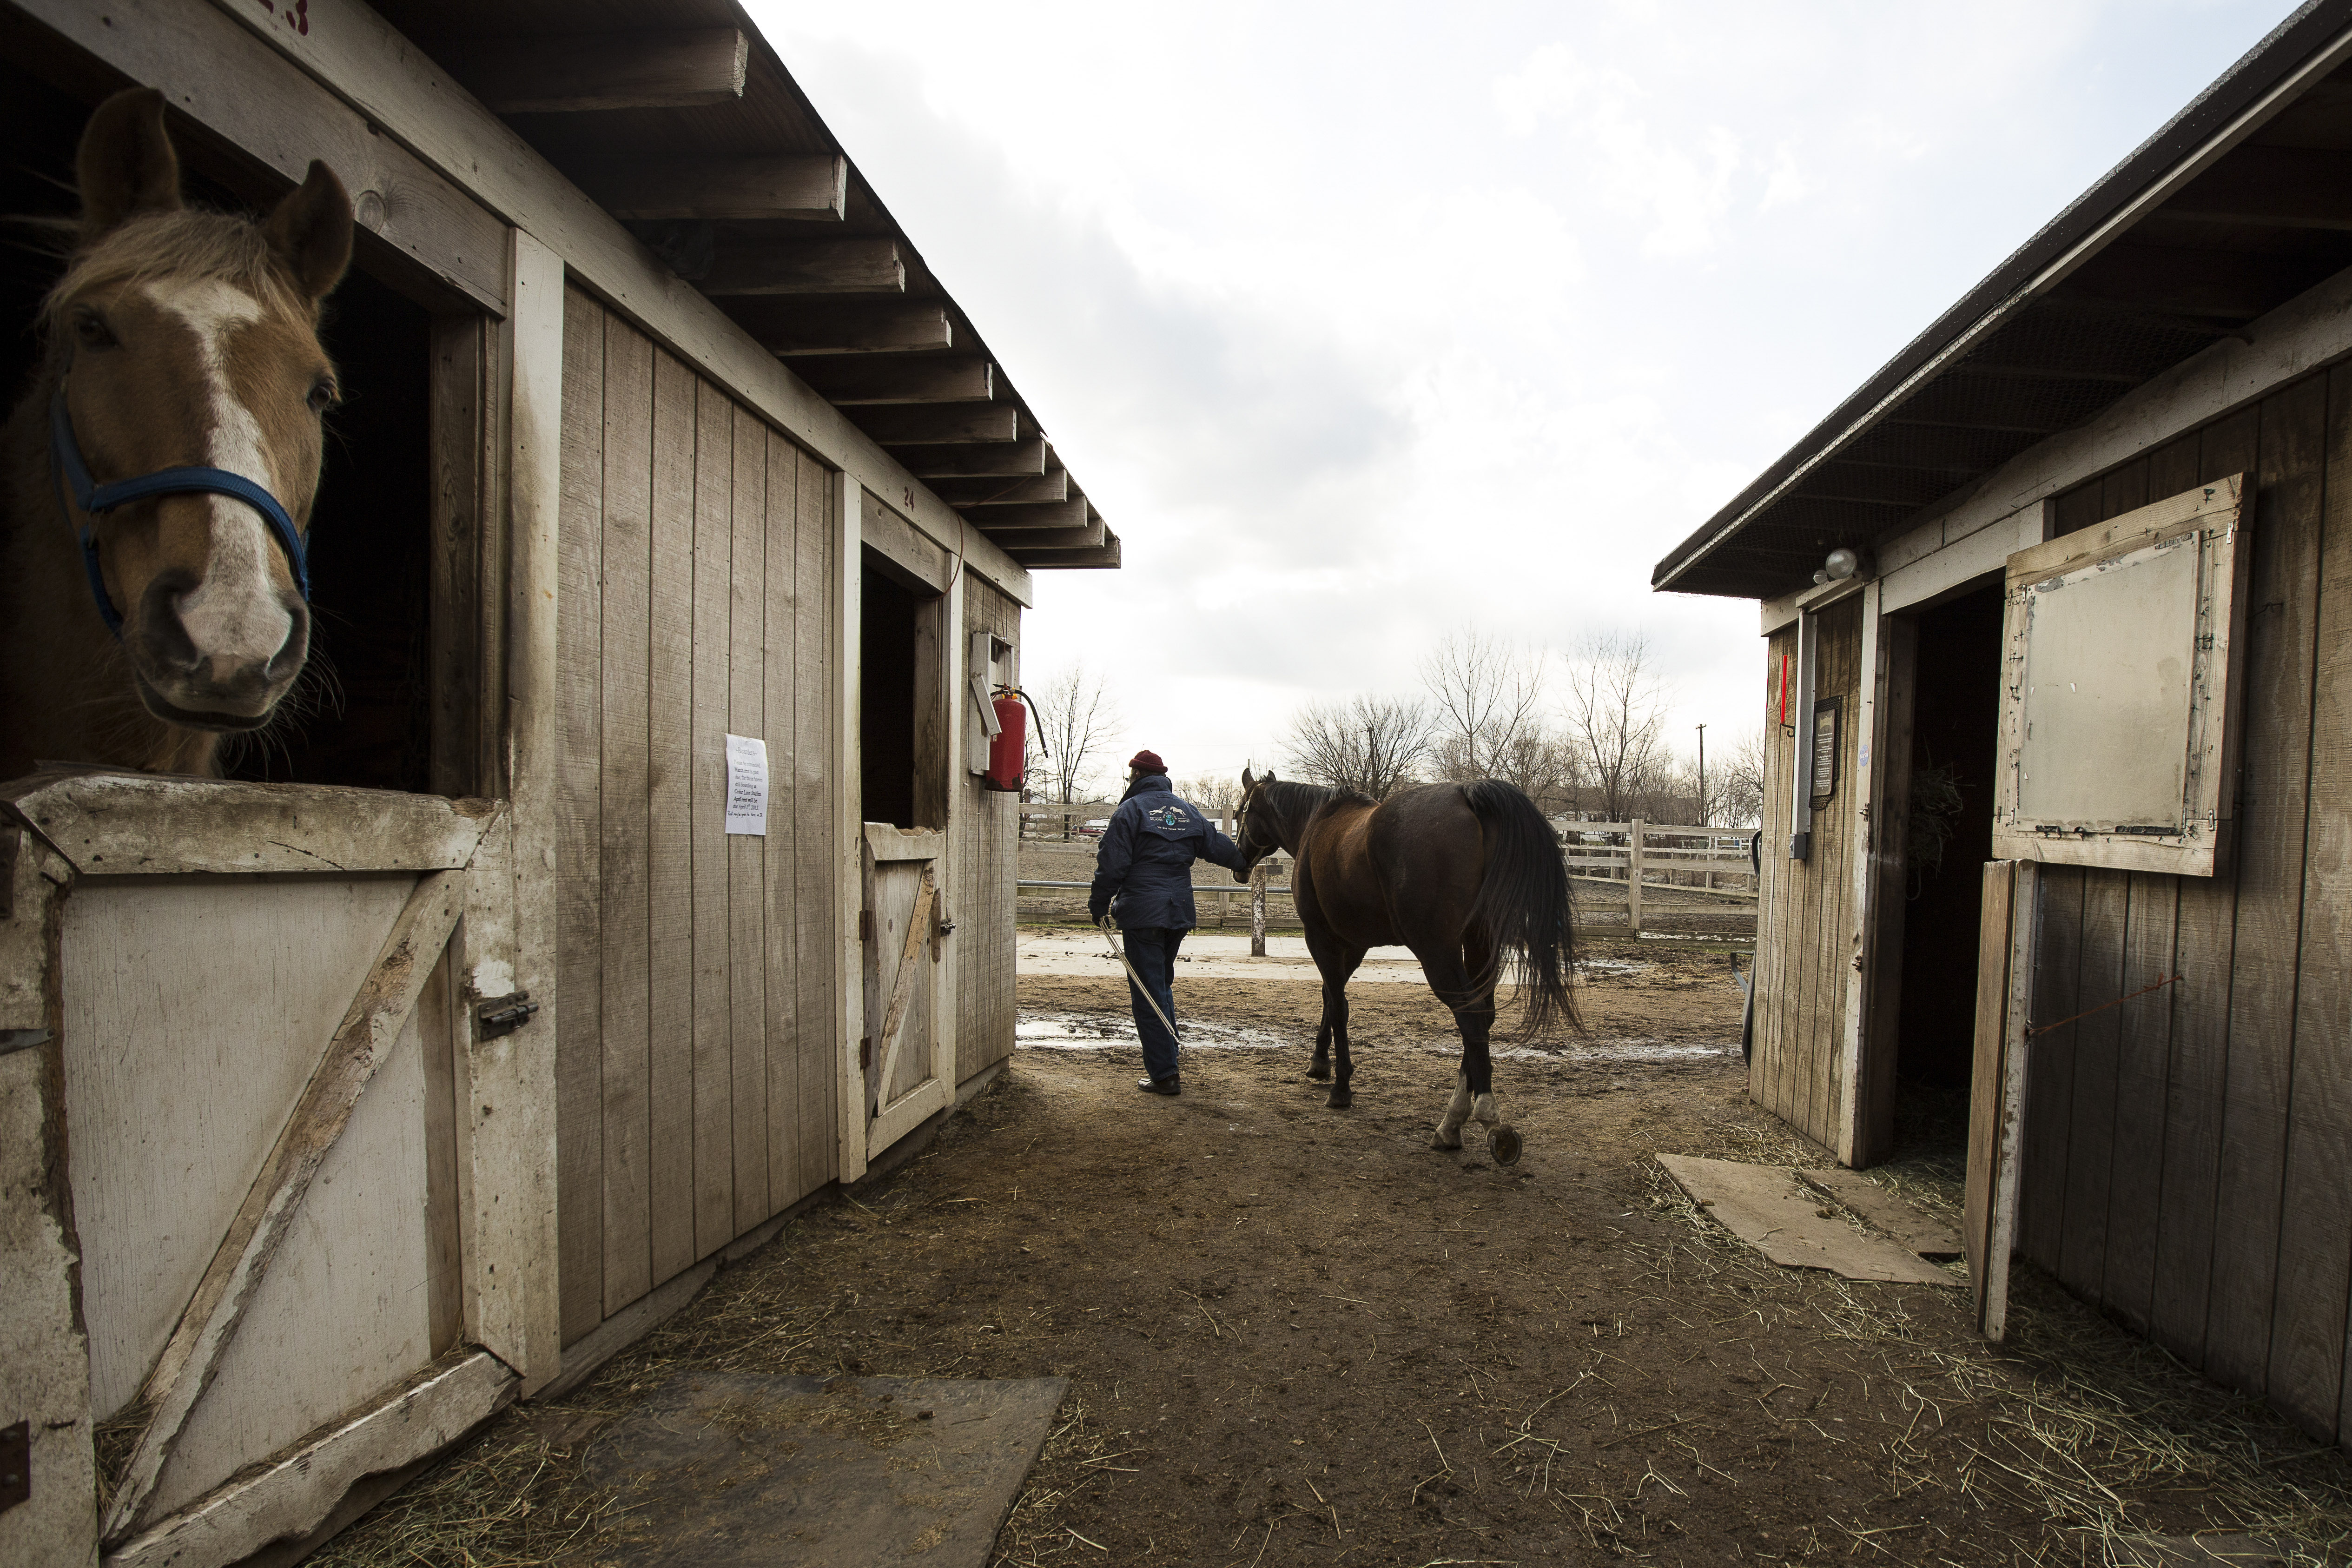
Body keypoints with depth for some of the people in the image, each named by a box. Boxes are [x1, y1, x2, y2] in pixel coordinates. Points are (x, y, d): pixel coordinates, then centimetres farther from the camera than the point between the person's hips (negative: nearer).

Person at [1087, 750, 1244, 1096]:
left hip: (1141, 913, -6)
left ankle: (1164, 1074, 0)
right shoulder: (1189, 810, 11)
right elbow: (1218, 846, 20)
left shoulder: (1130, 810, -6)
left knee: (1148, 993, -1)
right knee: (1163, 985, 22)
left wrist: (1098, 906, 2)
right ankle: (1167, 1058, 27)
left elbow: (1112, 866, -10)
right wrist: (1243, 864, 39)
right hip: (1180, 912, 6)